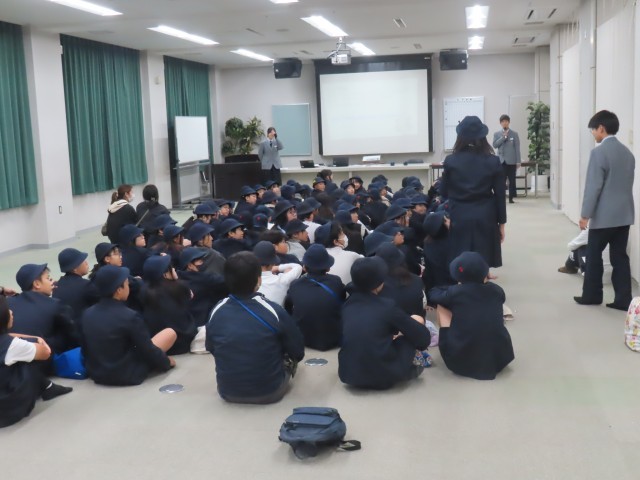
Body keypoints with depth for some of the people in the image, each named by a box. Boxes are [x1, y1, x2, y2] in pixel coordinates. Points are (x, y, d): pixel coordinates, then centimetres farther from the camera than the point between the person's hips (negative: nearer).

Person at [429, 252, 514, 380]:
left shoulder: (455, 292, -4)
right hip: (499, 357, 3)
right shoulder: (497, 290, 5)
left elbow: (433, 293, 18)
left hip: (462, 359, -3)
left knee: (442, 306, 14)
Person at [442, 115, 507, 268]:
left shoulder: (451, 161, -4)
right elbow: (499, 195, -1)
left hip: (460, 218, 0)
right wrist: (501, 222, 8)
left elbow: (443, 192, 4)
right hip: (485, 217, 0)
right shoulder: (493, 161, -3)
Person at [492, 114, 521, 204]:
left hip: (511, 161, -1)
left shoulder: (514, 134, 5)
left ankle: (511, 198, 8)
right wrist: (503, 137, -11)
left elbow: (517, 148, 2)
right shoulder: (497, 134, 10)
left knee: (512, 180, 2)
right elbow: (495, 145, -5)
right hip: (501, 160, 1)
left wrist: (518, 161, -3)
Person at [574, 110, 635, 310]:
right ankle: (623, 299, 7)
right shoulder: (628, 153, 10)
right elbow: (628, 184, 15)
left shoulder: (599, 152, -13)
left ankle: (591, 295, 17)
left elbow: (593, 186, -16)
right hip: (625, 214, 7)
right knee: (620, 256, 8)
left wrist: (585, 214, -10)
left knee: (593, 255, 8)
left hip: (604, 215, -7)